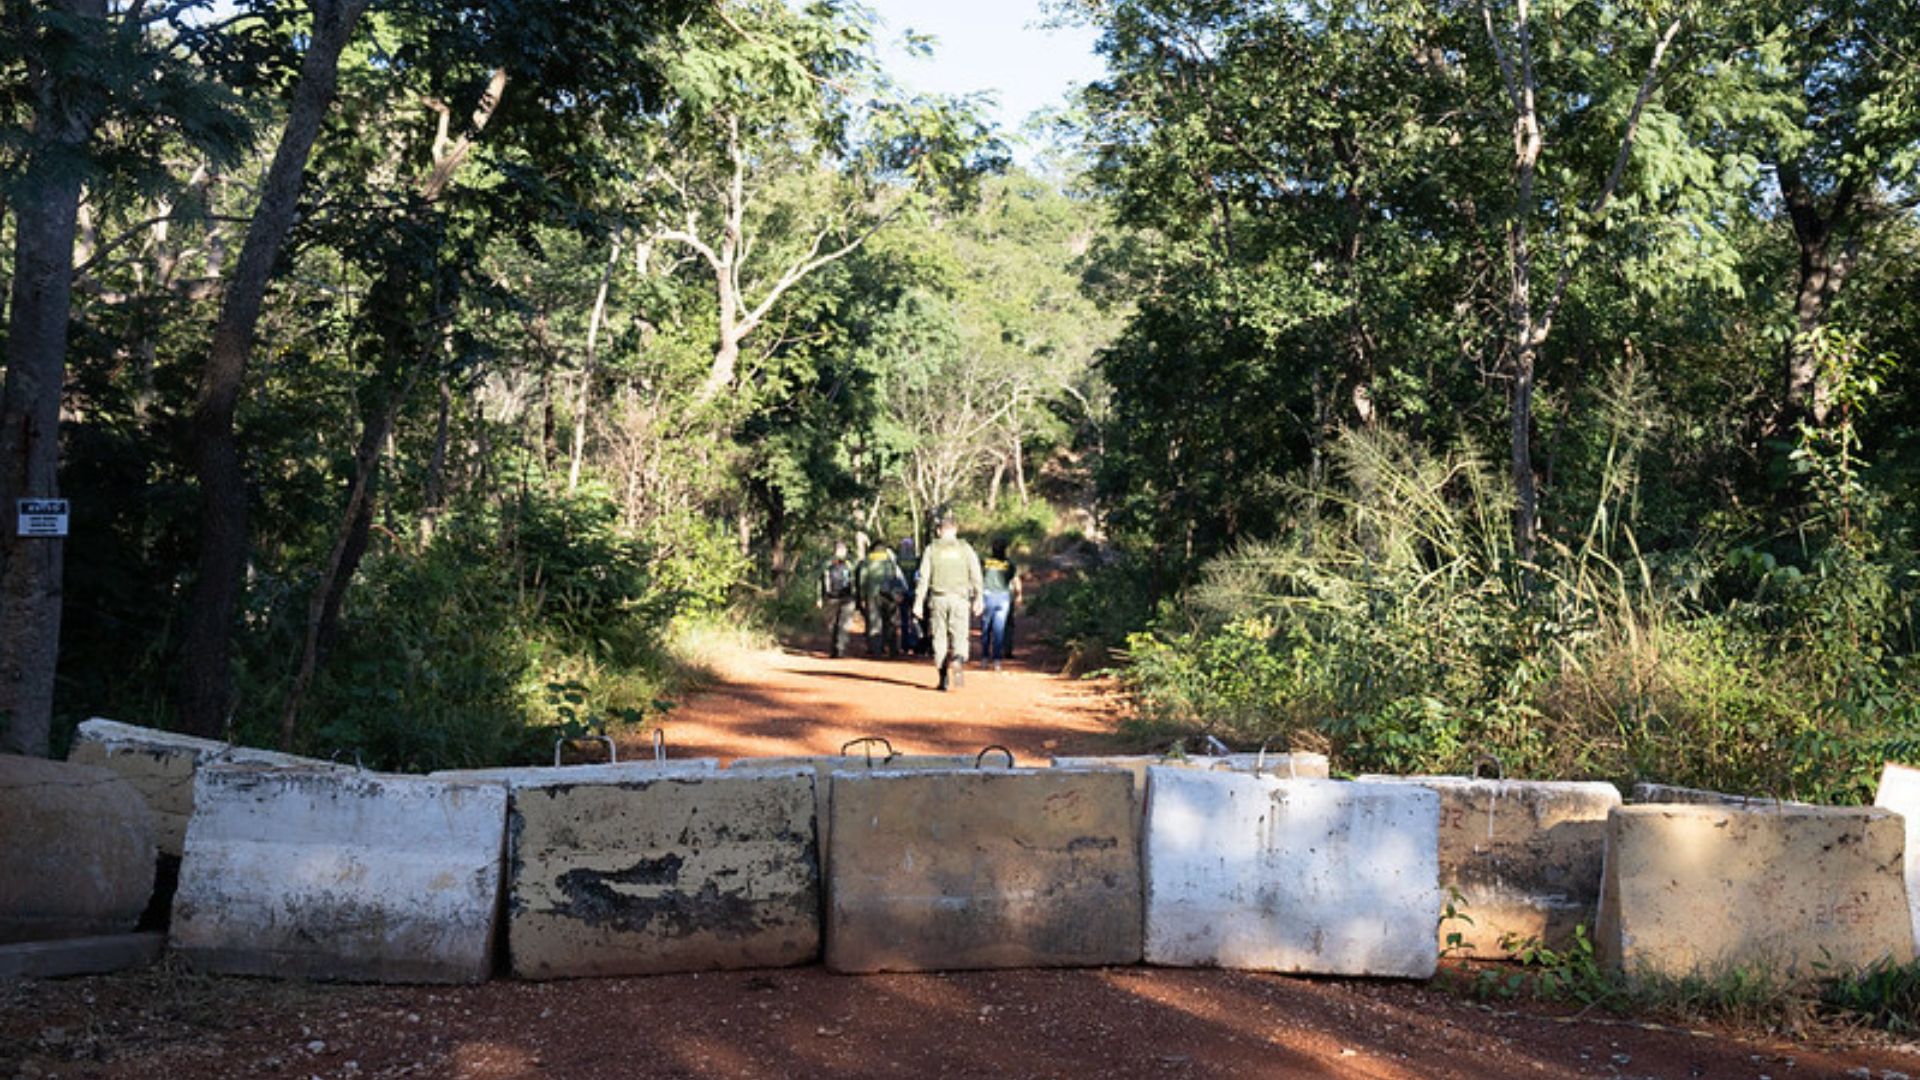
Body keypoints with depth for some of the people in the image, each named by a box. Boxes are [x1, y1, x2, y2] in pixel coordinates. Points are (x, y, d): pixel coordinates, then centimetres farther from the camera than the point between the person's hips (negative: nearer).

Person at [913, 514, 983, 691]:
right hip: (959, 598, 0)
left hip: (938, 598, 0)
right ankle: (958, 660, -29)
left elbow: (924, 577, 0)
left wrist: (918, 602, 2)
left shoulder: (932, 549, 4)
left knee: (939, 638, 8)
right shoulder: (965, 548, 6)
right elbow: (975, 576, 3)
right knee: (959, 636, 3)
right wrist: (977, 599, 8)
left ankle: (943, 679, 7)